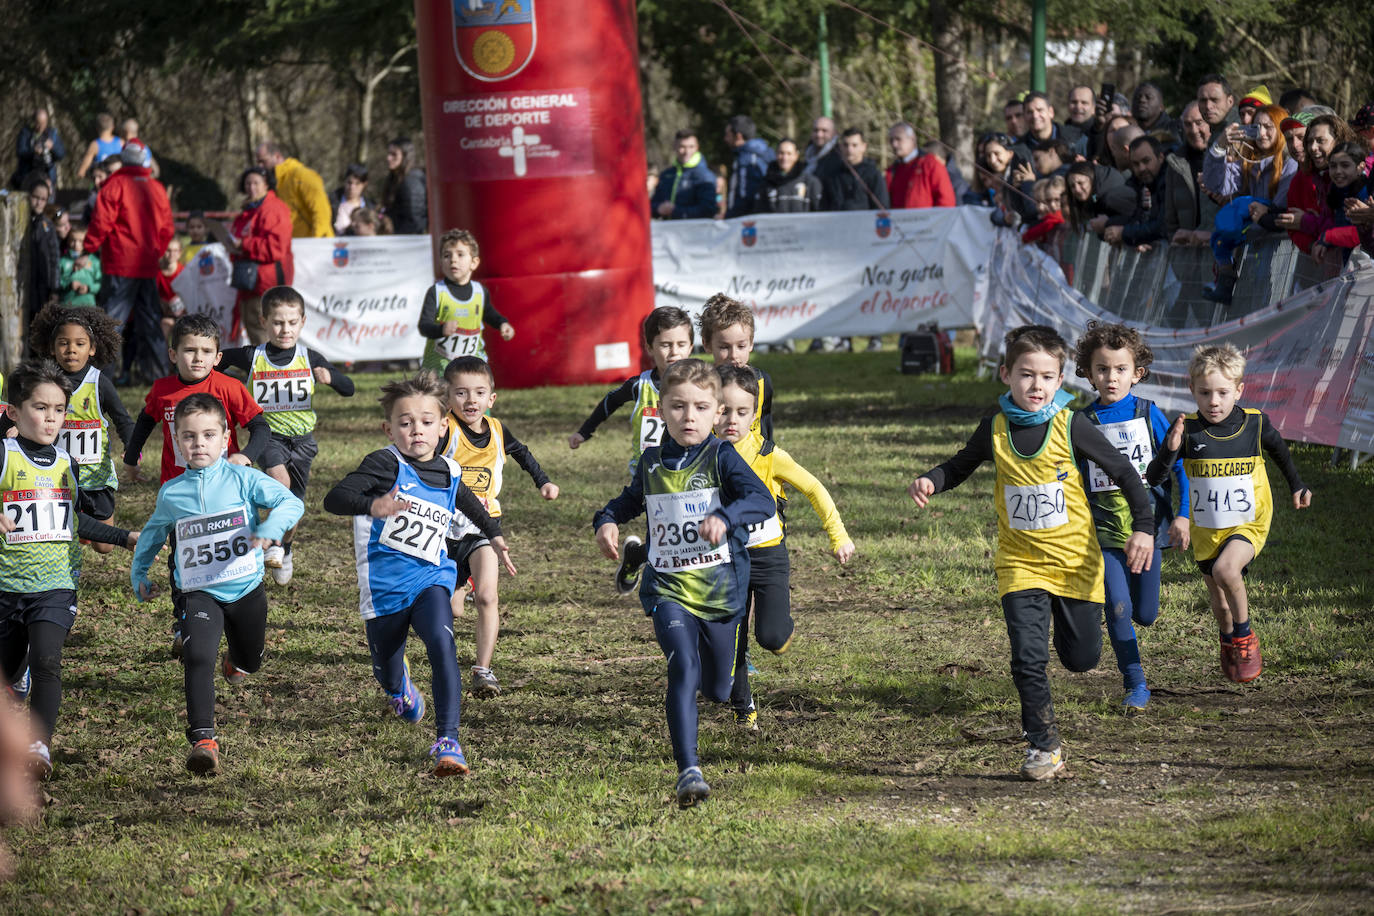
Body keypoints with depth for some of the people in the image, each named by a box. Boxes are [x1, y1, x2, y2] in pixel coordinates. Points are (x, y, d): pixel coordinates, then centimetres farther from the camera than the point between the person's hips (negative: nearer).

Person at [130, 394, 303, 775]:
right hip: (200, 593, -1)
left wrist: (271, 527, -33)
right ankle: (203, 739, -28)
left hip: (246, 588, 1)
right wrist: (139, 573, 21)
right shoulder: (171, 493, 2)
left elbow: (291, 503, -14)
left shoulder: (243, 480, -6)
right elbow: (152, 535, 22)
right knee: (198, 658, -24)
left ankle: (235, 661, 61)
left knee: (249, 663, 21)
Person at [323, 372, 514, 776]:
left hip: (431, 577, 2)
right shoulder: (386, 465, -10)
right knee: (387, 673, 13)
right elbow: (334, 498, -26)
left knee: (442, 642, -27)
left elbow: (470, 504, 34)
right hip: (384, 583, -2)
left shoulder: (449, 475, 8)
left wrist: (495, 535, 43)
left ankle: (447, 741, -29)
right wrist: (372, 506, -45)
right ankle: (400, 686, 55)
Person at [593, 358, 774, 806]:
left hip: (721, 590, -1)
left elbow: (763, 500, -20)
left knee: (717, 689, 15)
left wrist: (725, 517, -38)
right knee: (683, 668, -23)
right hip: (668, 590, 1)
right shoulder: (652, 463, 6)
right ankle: (688, 770, -28)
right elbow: (630, 501, 27)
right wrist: (606, 521, 6)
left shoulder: (721, 458, -6)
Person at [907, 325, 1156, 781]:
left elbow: (1123, 471, -4)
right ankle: (1043, 747, 0)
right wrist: (931, 481, -6)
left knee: (1081, 657, 10)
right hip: (1020, 563, 1)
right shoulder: (995, 430, -4)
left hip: (1075, 559, -1)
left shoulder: (1071, 426, -12)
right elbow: (960, 466, 15)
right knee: (1028, 657, -12)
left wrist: (1143, 528, -12)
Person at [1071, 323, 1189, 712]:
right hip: (1105, 531, 0)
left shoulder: (1149, 415, -2)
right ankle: (1135, 685, 2)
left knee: (1145, 614, 5)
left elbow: (1180, 465, 3)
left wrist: (1183, 516, -4)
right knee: (1117, 607, -13)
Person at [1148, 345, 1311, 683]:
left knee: (1225, 570, -31)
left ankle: (1245, 637, -7)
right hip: (1205, 528, 2)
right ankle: (1229, 643, 47)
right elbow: (1153, 478, -16)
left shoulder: (1255, 424, -10)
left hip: (1249, 523, -2)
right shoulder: (1187, 430, -13)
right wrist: (1170, 449, -34)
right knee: (1220, 602, 14)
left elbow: (1279, 451, 14)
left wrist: (1297, 486, 23)